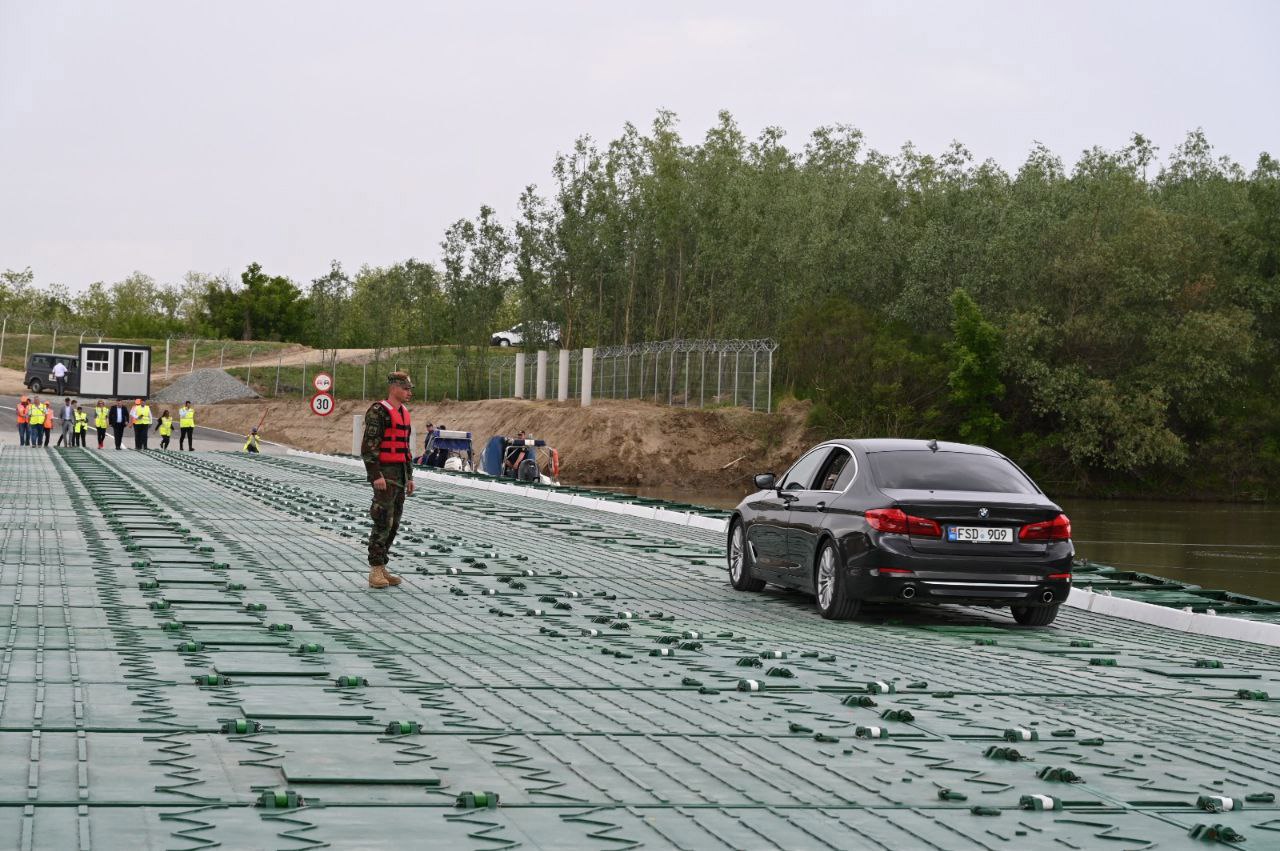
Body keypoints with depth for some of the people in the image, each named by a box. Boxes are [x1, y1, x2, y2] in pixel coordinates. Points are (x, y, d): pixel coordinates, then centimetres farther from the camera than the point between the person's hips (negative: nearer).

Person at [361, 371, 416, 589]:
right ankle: (375, 572, -10)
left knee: (393, 524, 9)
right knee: (383, 522, -12)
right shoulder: (378, 412, -13)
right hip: (384, 475, -9)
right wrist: (376, 476, -24)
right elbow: (369, 446, -18)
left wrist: (409, 477, 20)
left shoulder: (404, 413, 16)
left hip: (399, 474, 9)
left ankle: (382, 568, 15)